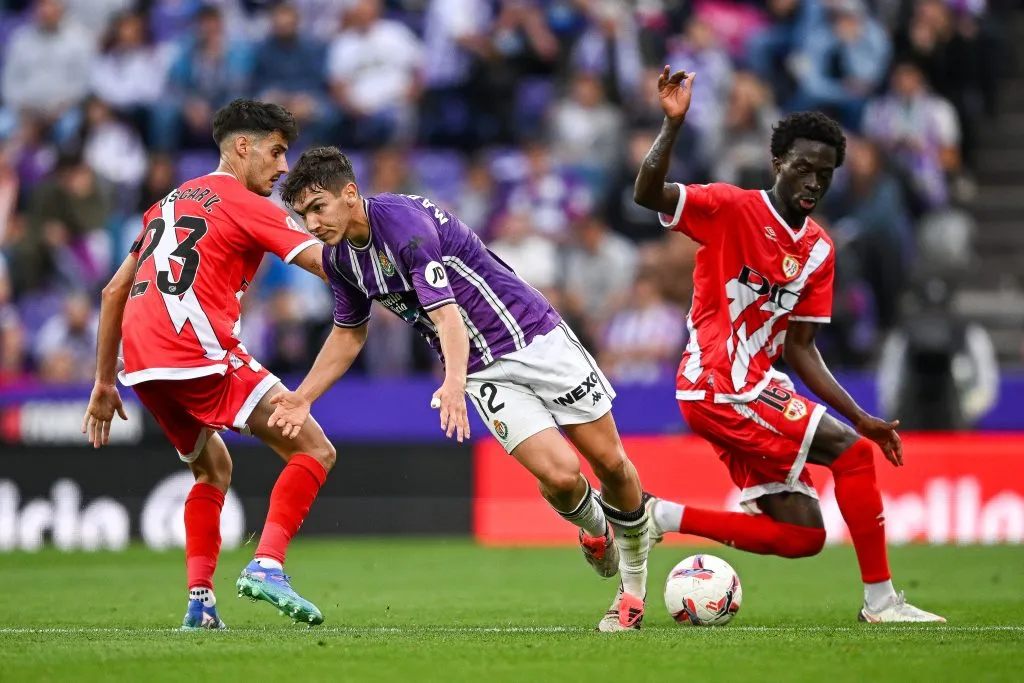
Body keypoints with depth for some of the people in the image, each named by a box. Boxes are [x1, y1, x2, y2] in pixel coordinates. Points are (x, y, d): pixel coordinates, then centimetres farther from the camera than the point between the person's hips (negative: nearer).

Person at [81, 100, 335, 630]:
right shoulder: (246, 206, 4)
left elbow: (114, 291, 28)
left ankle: (200, 600, 13)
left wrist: (104, 382, 30)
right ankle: (266, 566, -21)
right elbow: (326, 263, -7)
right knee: (314, 451, -6)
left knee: (213, 468, 26)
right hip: (199, 352, -8)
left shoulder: (170, 203, 26)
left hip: (140, 363, 8)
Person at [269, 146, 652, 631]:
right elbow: (349, 332, 19)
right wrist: (302, 397, 10)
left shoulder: (404, 222, -24)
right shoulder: (339, 258, 1)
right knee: (559, 476, -17)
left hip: (532, 333, -5)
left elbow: (447, 314, -34)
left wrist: (453, 383, -49)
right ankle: (594, 528, 17)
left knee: (609, 461, 0)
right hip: (486, 371, 5)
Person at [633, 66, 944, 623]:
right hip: (719, 384, -8)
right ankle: (880, 600, -8)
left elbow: (799, 348, 14)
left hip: (755, 392, 8)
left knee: (803, 535, 2)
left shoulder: (818, 249, 12)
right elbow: (647, 194, -23)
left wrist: (860, 418, 7)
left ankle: (659, 516, 7)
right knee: (850, 452, -15)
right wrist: (673, 125, -38)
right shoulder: (732, 208, -8)